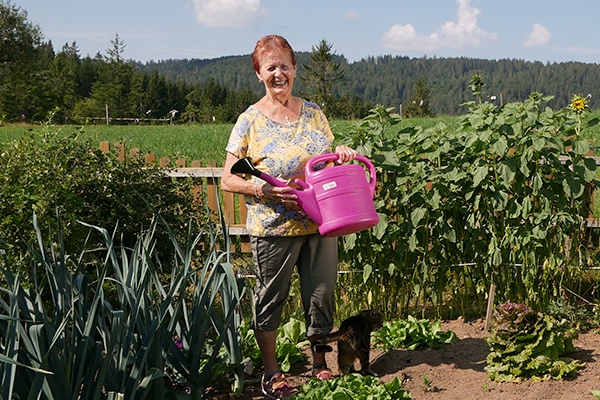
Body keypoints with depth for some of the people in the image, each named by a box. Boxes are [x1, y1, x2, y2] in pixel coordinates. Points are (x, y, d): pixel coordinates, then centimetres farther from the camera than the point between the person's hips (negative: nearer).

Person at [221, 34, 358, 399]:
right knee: (271, 297, 8)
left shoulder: (314, 113, 8)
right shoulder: (250, 120, -4)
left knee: (322, 294, 10)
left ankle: (320, 363, 30)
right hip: (273, 228, -3)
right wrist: (264, 189, -20)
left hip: (320, 224, 3)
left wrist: (342, 155, -4)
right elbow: (228, 179, -4)